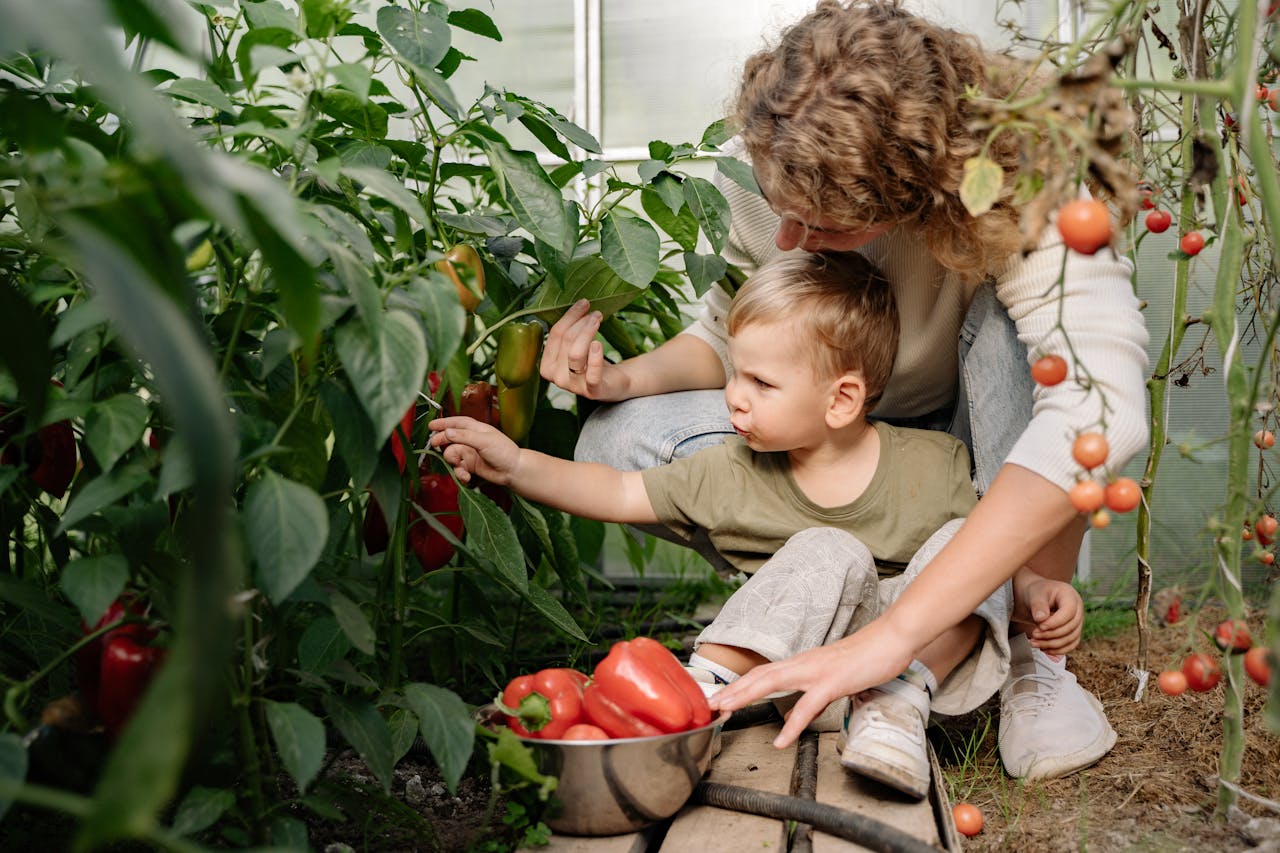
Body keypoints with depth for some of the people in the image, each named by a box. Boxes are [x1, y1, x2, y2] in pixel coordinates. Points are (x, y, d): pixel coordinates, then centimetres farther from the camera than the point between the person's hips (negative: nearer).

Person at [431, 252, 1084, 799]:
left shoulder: (932, 463, -4)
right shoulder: (731, 474, -1)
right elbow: (619, 493, 3)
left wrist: (1037, 588, -14)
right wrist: (515, 464, -5)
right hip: (801, 659, 0)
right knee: (828, 554, -28)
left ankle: (897, 704, -31)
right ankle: (706, 685, -33)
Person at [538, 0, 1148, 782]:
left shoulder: (1020, 190, -33)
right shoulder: (781, 177, -20)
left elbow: (1103, 408, -49)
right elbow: (729, 336, -1)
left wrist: (893, 635, -53)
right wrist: (624, 378, -26)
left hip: (984, 453, -3)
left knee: (1016, 320, -36)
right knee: (620, 441, -20)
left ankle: (1035, 655, -21)